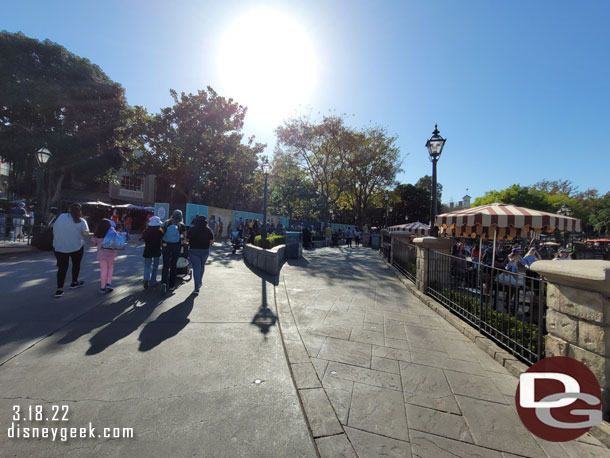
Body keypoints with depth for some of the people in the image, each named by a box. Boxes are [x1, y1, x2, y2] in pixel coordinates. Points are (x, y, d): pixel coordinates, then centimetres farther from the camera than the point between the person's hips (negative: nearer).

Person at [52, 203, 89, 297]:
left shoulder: (61, 216, -2)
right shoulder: (81, 221, -9)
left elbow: (54, 229, 2)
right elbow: (86, 233, -15)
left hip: (59, 247, 2)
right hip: (76, 247, -2)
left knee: (62, 267, 4)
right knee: (76, 264, 19)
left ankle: (59, 289, -1)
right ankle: (74, 283, 32)